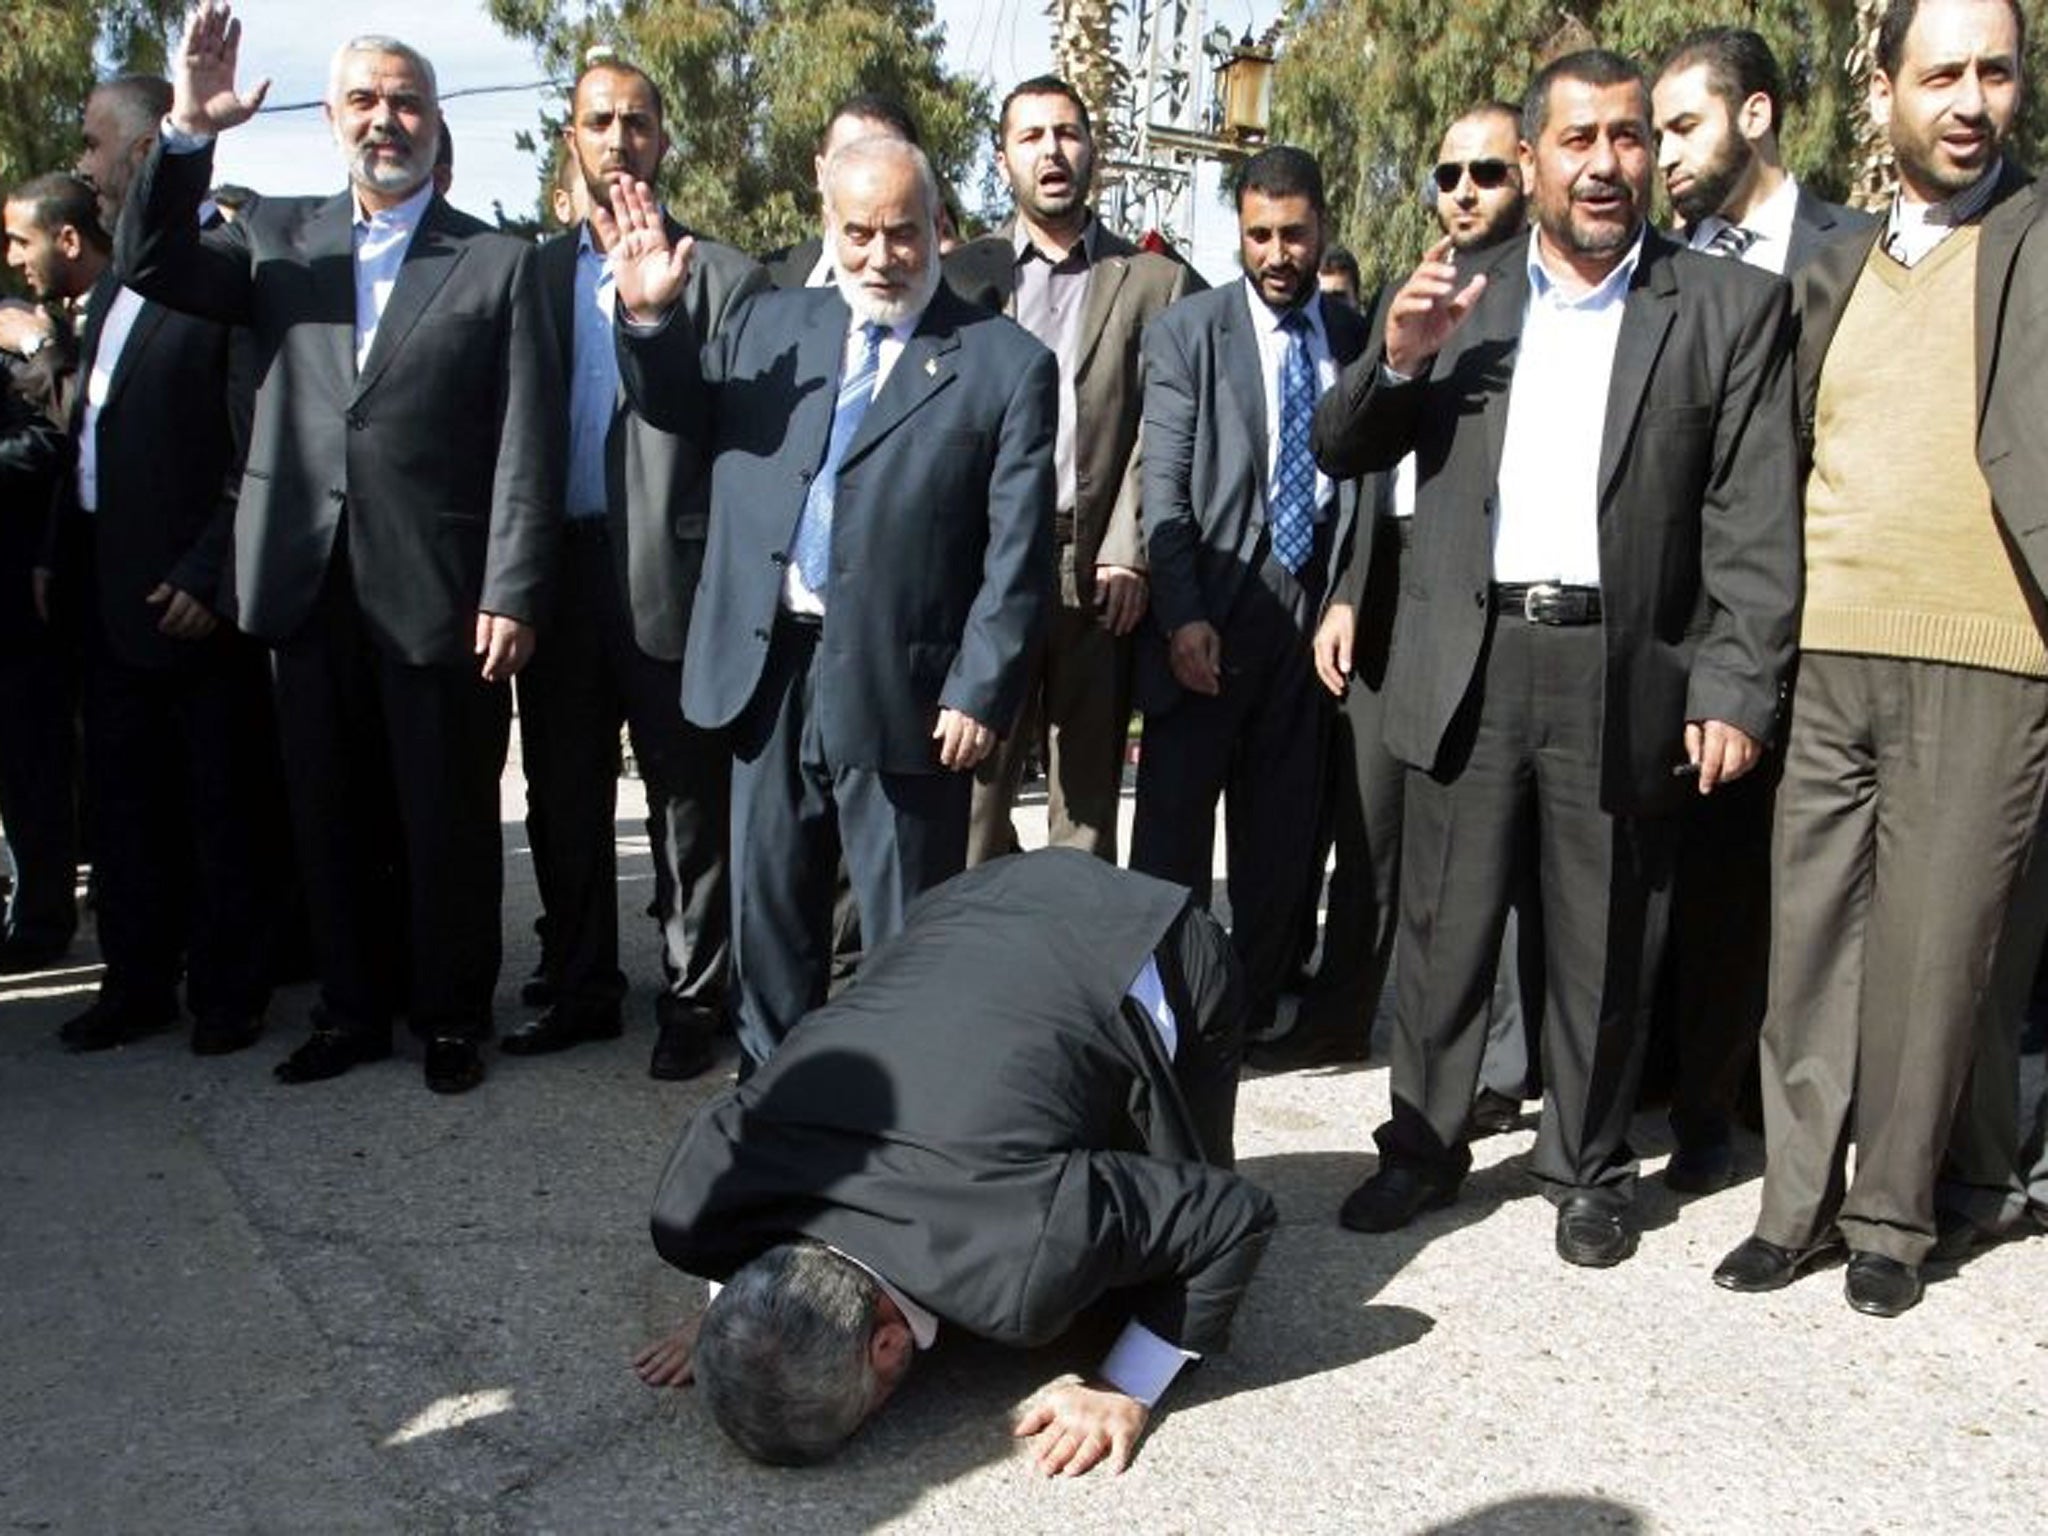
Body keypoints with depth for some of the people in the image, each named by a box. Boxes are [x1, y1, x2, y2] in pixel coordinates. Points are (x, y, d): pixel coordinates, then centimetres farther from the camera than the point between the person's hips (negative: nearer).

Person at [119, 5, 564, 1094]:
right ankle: (353, 1010, 29)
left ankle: (451, 1019, 23)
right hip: (313, 593, 4)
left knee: (448, 826, 6)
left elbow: (526, 443, -4)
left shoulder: (499, 263, 2)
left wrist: (511, 594, -12)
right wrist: (190, 132, -12)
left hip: (439, 596, -3)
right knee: (332, 821, 13)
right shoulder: (278, 237, 13)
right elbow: (152, 269, 1)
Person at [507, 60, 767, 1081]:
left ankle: (690, 1002, 15)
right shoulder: (534, 272, 14)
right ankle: (580, 989, 26)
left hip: (671, 576, -4)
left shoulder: (721, 276, 2)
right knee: (562, 799, 12)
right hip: (555, 574, 5)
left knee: (687, 803, 2)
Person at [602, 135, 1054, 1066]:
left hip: (903, 693, -4)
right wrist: (651, 319, 0)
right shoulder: (770, 325, 10)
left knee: (907, 933, 7)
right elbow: (682, 411, 18)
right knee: (768, 908, 17)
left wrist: (980, 693, -13)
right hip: (765, 674, 5)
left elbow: (1017, 553, -7)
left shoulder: (1007, 364, -3)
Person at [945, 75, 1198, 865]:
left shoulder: (1156, 281, 11)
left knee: (1087, 812, 4)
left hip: (1101, 572, 0)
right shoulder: (961, 275, 13)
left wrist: (1127, 558, -7)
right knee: (971, 797, -2)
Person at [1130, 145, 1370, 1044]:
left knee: (1281, 832, 10)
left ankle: (1257, 1007, 22)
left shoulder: (1357, 339, 9)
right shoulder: (1186, 332, 1)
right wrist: (1182, 616, -15)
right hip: (1209, 616, -3)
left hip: (1315, 613, 3)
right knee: (1173, 829, 0)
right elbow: (1163, 487, -6)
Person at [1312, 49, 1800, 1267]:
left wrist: (1738, 690, -10)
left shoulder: (1732, 306, 3)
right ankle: (1426, 1147, 27)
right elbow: (1340, 454, 9)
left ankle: (1589, 1168, 28)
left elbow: (1755, 519, -2)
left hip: (1626, 676, -1)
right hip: (1466, 669, 2)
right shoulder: (1455, 299, 9)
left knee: (1605, 949, 10)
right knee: (1445, 932, 10)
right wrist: (1396, 358, -9)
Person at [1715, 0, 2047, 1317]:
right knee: (1811, 935, 8)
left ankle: (1893, 1218, 18)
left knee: (1928, 951, 2)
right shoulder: (1835, 269, 16)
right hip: (1826, 660, 4)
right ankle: (1798, 1200, 20)